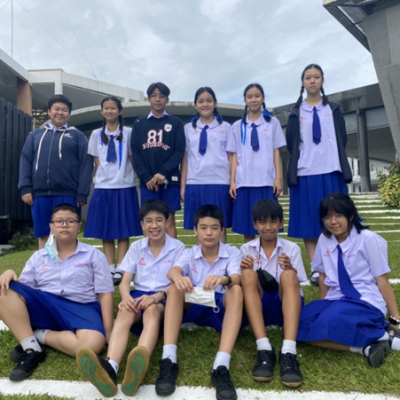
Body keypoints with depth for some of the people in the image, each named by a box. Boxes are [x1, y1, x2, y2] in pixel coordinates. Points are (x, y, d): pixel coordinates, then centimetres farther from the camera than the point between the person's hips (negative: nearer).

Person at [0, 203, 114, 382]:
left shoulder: (94, 255, 6)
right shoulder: (38, 257, 15)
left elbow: (105, 294, 2)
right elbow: (23, 291, 10)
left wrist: (108, 330, -9)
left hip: (80, 308, -2)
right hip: (43, 307, 3)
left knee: (93, 343, -35)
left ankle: (39, 335, -9)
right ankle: (31, 349, -16)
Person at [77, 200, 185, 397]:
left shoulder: (178, 247, 2)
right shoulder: (136, 247, 9)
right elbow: (124, 282, 3)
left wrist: (157, 296, -26)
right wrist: (126, 298, -21)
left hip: (165, 298, -2)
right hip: (139, 295, 2)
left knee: (152, 309, -38)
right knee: (125, 312, -33)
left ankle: (139, 367, -63)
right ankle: (110, 367, -58)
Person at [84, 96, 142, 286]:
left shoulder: (128, 133, 4)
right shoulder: (96, 134, 10)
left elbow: (132, 159, 6)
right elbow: (96, 161, 11)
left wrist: (141, 177, -2)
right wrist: (104, 176, -1)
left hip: (125, 187, -2)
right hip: (103, 187, 2)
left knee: (124, 231, -1)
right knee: (105, 231, 3)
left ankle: (120, 270, 5)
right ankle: (110, 269, 10)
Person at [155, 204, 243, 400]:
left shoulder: (232, 252, 0)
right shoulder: (189, 254, 4)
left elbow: (236, 278, -21)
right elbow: (172, 271, -19)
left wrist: (224, 279, -46)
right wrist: (179, 278, -45)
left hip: (222, 307, -1)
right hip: (194, 306, 2)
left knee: (236, 290, -32)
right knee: (175, 287, -26)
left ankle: (221, 366, -43)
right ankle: (168, 360, -33)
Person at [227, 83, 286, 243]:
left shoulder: (273, 123, 11)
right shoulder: (237, 126, 12)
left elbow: (276, 152, 7)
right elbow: (235, 156, 8)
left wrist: (278, 178, -2)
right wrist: (232, 181, 0)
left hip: (267, 182, 0)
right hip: (244, 182, 1)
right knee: (247, 228, 2)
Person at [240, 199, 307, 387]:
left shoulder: (292, 248, 4)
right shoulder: (246, 249, 6)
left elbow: (295, 285, -1)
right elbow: (245, 284, 3)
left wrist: (290, 269, -24)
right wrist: (244, 271, -20)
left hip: (285, 305, -1)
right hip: (258, 307, 1)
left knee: (288, 275, -29)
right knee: (249, 275, -27)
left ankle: (288, 352, -43)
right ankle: (264, 349, -37)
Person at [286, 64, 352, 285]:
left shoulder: (333, 109, 14)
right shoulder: (296, 113, 11)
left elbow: (342, 138, 9)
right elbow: (291, 143, 7)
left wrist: (335, 160, 1)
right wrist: (304, 160, 1)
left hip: (331, 171, 1)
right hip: (305, 173, -1)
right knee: (309, 222, -2)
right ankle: (316, 269, 3)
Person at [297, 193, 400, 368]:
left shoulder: (369, 240, -10)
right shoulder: (324, 240, 4)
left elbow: (382, 281, -6)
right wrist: (321, 308, 15)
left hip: (366, 301, -6)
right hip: (336, 300, 6)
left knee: (329, 323, -36)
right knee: (298, 324, -21)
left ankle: (383, 336, -12)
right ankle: (365, 346, -20)